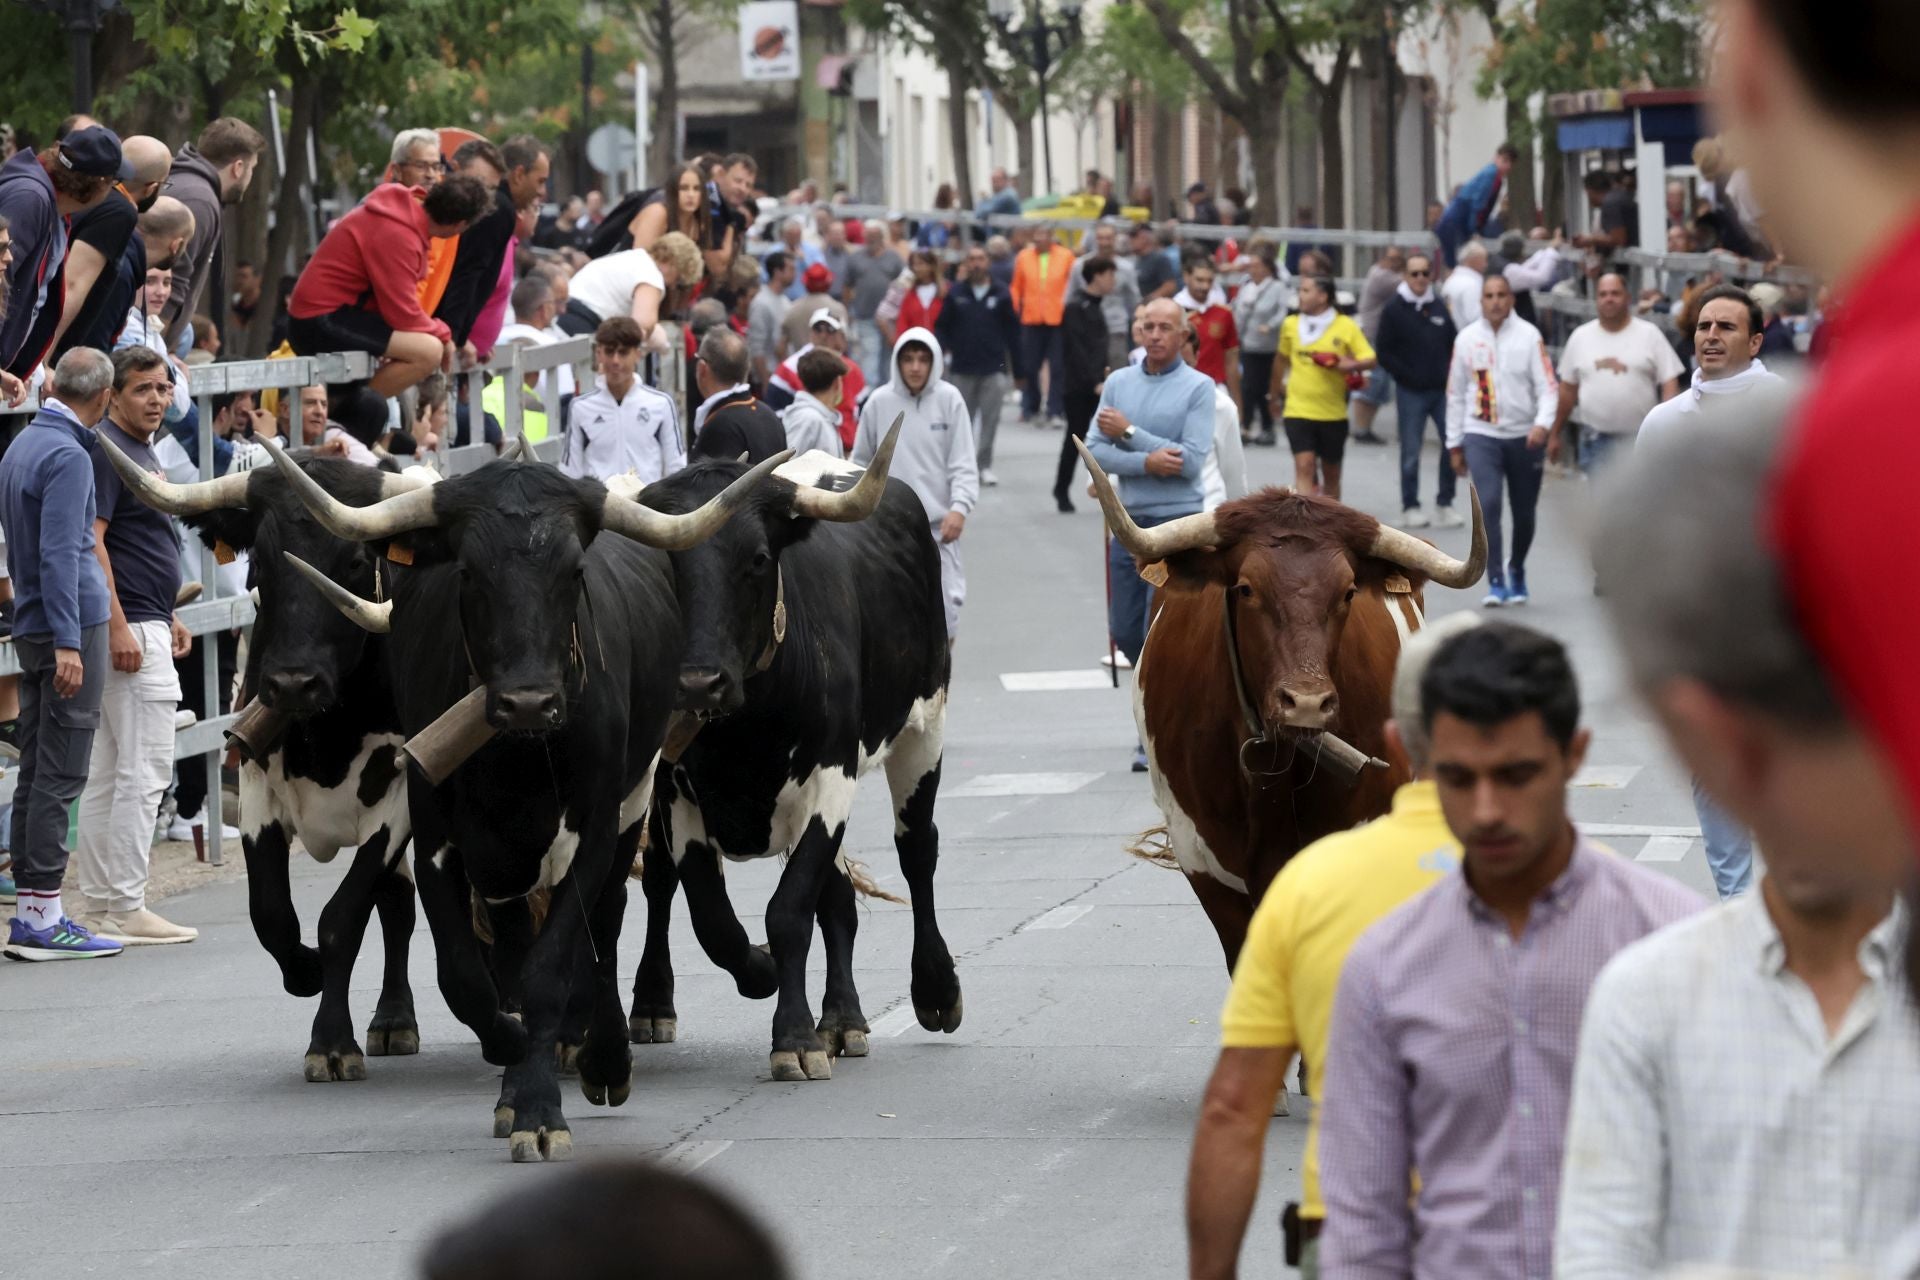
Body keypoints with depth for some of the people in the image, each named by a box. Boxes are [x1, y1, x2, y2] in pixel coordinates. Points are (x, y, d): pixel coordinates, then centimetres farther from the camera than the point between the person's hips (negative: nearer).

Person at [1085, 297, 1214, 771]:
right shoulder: (1118, 383, 8)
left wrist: (1130, 433, -13)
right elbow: (1095, 451, 1)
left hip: (1177, 522, -5)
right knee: (1125, 630, 10)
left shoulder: (1198, 387, -4)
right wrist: (1145, 461, -15)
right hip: (1129, 520, 5)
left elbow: (1192, 462, -13)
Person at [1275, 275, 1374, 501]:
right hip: (1298, 412, 0)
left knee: (1331, 473, 13)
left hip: (1333, 413, 0)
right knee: (1304, 466, -16)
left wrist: (1352, 364, -22)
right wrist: (1279, 387, 28)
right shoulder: (1291, 325, 5)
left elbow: (1370, 359, -3)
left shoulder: (1346, 326, -3)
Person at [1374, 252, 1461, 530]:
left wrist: (1450, 375, 0)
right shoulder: (1394, 309, -3)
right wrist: (1407, 376, -10)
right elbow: (1384, 353, -4)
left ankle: (1444, 503, 8)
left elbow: (1454, 344, 14)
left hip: (1442, 390, 3)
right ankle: (1410, 507, 11)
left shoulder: (1439, 306, 8)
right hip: (1411, 392, -3)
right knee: (1411, 452, 1)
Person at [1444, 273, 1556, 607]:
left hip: (1524, 436, 0)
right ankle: (1496, 582, -13)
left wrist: (1542, 423, -24)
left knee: (1524, 512, 9)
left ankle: (1516, 571, 34)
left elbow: (1548, 386, -6)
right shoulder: (1467, 339, 3)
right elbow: (1455, 394, 10)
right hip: (1481, 435, 0)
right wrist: (1454, 444, 9)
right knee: (1488, 504, -16)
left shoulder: (1528, 336, -4)